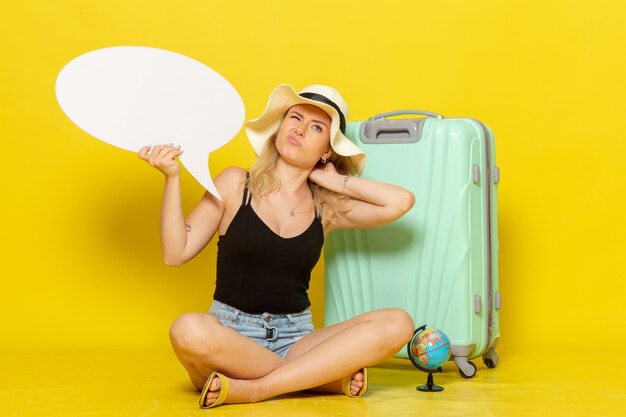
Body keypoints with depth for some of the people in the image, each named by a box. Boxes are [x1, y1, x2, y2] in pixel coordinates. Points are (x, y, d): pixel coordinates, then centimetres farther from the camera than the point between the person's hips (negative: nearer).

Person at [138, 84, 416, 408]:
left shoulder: (326, 208, 9)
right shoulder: (237, 184, 4)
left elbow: (400, 201, -2)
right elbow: (176, 253, -1)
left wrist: (336, 181, 2)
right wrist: (172, 177, -10)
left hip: (295, 340, 2)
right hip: (230, 337, -2)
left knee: (397, 324, -21)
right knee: (189, 329, -38)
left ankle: (252, 389, -26)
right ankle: (329, 379, -21)